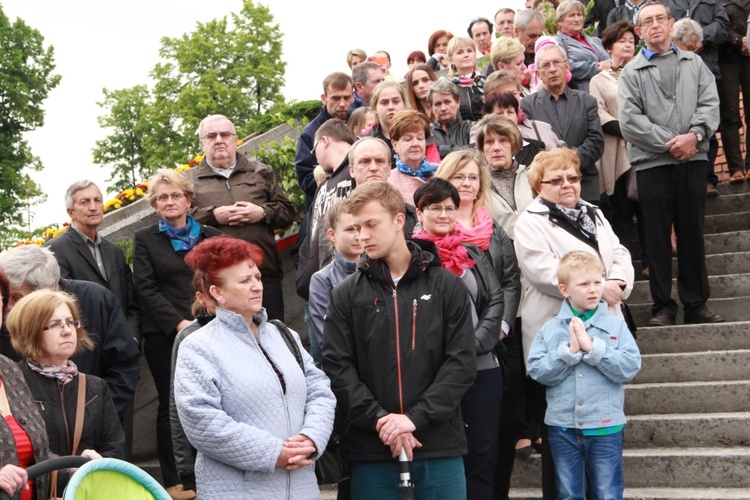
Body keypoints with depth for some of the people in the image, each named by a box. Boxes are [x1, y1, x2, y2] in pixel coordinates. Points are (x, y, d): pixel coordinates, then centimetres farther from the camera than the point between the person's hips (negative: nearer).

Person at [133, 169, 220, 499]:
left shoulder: (211, 237, 14)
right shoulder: (145, 239, 9)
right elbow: (146, 289, 0)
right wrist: (179, 322, -12)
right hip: (164, 334, -1)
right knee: (171, 404, 1)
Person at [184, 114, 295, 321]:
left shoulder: (261, 172, 17)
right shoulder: (188, 181, 12)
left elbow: (287, 212, 14)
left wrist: (262, 212, -6)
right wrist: (213, 216, -12)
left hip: (265, 274, 2)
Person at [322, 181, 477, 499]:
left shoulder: (447, 286, 4)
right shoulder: (346, 294, 6)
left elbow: (462, 362, -3)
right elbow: (338, 367, -1)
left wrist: (415, 417, -13)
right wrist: (379, 419, -14)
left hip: (440, 448, 0)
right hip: (370, 450, 1)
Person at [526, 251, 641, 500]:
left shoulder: (615, 325, -2)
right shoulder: (551, 328, 0)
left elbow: (630, 367, -12)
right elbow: (536, 371, -8)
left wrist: (592, 347, -18)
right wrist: (569, 350, -17)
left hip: (605, 425, -1)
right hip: (562, 426, 1)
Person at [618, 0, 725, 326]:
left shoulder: (694, 63, 14)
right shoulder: (631, 73, 4)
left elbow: (710, 104, 5)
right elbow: (630, 121, -6)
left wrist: (694, 135, -12)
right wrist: (670, 142, -11)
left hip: (692, 158, 2)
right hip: (652, 162, -2)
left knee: (692, 234, 7)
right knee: (658, 237, 2)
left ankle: (696, 304, 16)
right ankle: (663, 307, 10)